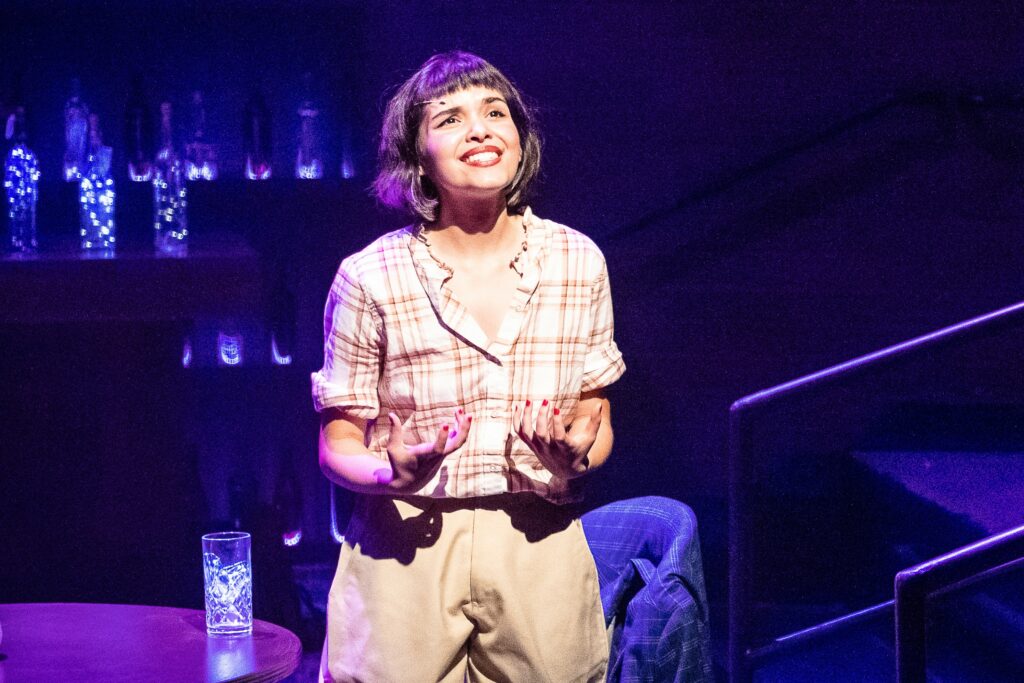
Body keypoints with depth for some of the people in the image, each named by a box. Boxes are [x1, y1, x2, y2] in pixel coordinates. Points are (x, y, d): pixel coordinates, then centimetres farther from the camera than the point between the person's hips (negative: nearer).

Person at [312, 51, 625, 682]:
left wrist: (576, 458, -13)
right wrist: (393, 474, -20)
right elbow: (339, 446, 0)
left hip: (539, 553, 2)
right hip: (406, 556, -2)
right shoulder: (371, 277, -5)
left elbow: (597, 423, 9)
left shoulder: (578, 262, 2)